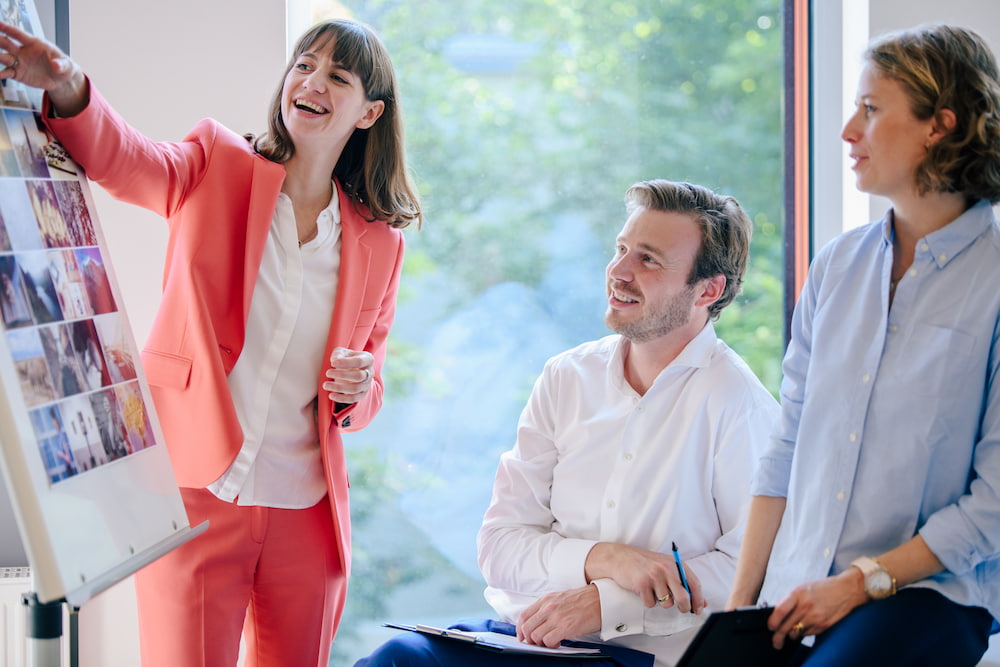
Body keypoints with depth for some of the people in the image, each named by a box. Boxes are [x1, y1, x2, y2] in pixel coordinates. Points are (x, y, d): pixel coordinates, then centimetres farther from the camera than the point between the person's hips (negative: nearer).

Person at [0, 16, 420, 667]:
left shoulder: (380, 243, 9)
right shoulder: (217, 165, 1)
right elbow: (124, 160, -20)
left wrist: (356, 387, -8)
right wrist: (68, 90, -40)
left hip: (305, 513, 3)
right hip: (194, 493, -3)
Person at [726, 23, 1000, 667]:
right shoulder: (838, 264, 11)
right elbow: (786, 451, 12)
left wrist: (862, 582, -11)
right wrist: (742, 599, 6)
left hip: (931, 592, -5)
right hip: (795, 595, 5)